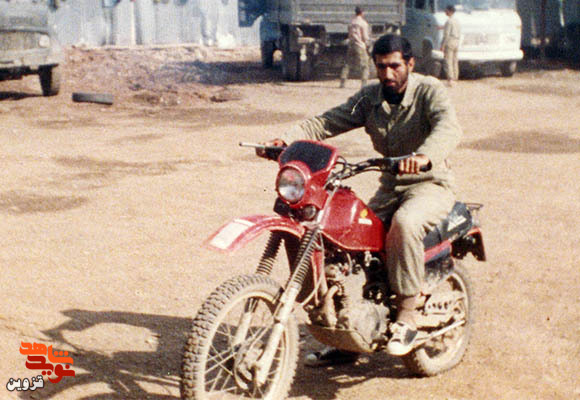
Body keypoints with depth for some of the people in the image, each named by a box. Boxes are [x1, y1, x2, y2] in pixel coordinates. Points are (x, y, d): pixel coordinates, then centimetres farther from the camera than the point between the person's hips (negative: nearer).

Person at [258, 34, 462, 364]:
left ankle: (408, 315, -26)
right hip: (390, 188, 6)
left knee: (405, 223, -38)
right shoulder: (370, 98, 6)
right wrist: (285, 140, -20)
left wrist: (424, 156, -53)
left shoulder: (430, 91, -11)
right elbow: (326, 122, -1)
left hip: (432, 184, -6)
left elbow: (449, 128, -31)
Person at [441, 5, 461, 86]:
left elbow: (446, 34, -17)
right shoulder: (457, 21, 14)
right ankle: (455, 79, 12)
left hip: (449, 42, -9)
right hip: (456, 43, 9)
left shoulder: (449, 21, -13)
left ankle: (450, 79, -16)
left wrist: (442, 45, -15)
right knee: (455, 61, 10)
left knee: (448, 61, -9)